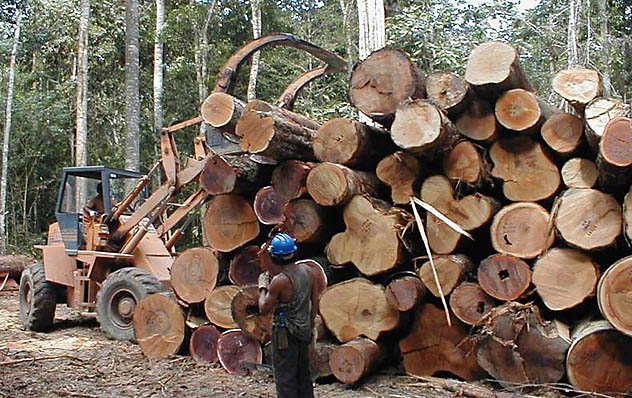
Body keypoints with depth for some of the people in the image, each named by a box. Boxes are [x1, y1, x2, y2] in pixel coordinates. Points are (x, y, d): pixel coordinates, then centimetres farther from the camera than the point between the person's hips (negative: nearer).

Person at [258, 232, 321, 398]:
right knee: (304, 375, 20)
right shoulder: (308, 271, -3)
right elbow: (315, 301, 6)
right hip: (304, 331, 7)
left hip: (285, 333, -7)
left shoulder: (279, 281, -22)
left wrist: (263, 287, 1)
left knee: (285, 378, 2)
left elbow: (263, 309, -13)